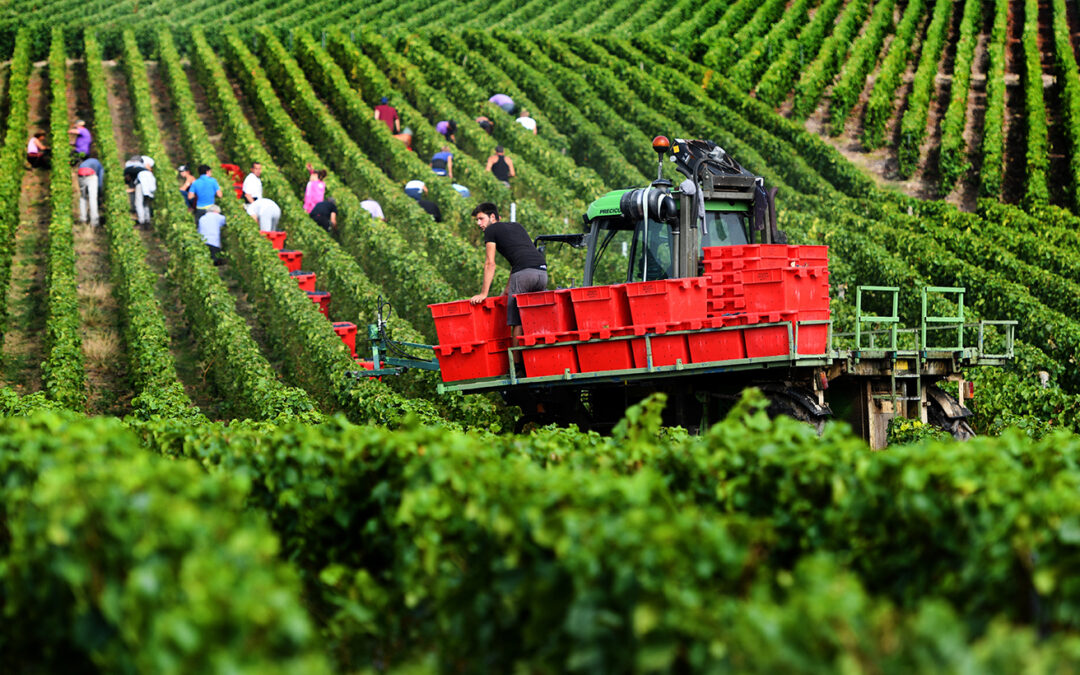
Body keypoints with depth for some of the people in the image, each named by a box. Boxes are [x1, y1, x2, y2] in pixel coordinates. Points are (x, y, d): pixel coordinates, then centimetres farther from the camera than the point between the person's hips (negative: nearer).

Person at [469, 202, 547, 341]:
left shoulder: (491, 230, 12)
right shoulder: (516, 226, 33)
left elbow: (490, 264, 6)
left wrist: (483, 294, 7)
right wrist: (507, 289, 35)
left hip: (524, 272, -7)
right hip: (542, 271, 7)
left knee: (517, 320, -4)